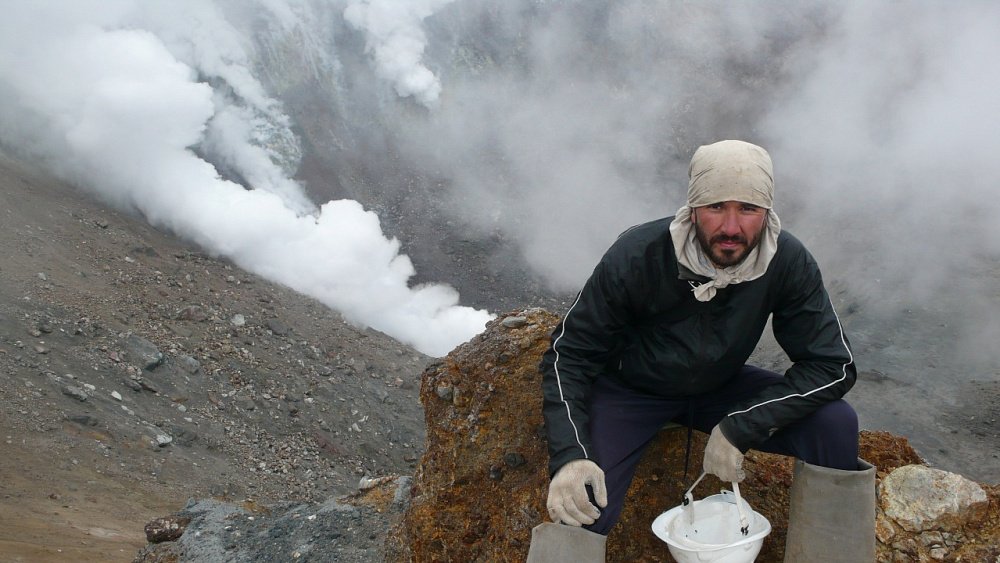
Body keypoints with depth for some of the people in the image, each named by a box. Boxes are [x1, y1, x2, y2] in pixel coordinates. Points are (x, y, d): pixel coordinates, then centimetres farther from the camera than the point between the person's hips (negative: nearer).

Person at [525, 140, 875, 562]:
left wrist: (739, 428, -27)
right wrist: (569, 455, -33)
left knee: (836, 424, -17)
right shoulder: (637, 256, -26)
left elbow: (833, 365, -16)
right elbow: (568, 354, -19)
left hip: (719, 386, 3)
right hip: (629, 388, -3)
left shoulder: (788, 262, -20)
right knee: (579, 509, -27)